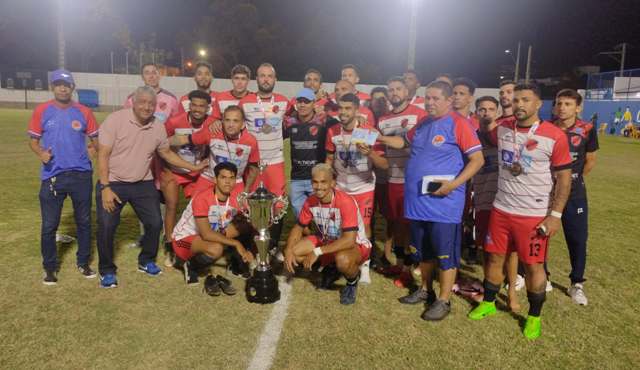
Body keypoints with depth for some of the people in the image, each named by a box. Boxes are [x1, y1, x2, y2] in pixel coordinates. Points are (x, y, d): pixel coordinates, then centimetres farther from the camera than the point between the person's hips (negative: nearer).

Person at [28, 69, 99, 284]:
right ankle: (50, 268, 21)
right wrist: (41, 153, -14)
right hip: (52, 176, -1)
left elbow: (95, 140, 10)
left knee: (84, 221, 11)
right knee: (49, 225, 3)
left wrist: (92, 151, -9)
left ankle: (83, 263, 28)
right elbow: (33, 141, 5)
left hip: (81, 175, 1)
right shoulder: (41, 111, 1)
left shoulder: (84, 112, 3)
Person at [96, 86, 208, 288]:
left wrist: (193, 167, 8)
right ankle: (107, 271, 15)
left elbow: (167, 153, 13)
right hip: (113, 183, -4)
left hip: (143, 184, 4)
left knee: (155, 223, 5)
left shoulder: (158, 127, -2)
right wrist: (105, 187, -20)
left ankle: (146, 261, 28)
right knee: (106, 227, -6)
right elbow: (103, 155, -15)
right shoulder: (115, 120, -15)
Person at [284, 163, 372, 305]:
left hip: (355, 244, -6)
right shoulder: (311, 201, -12)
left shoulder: (345, 202, -30)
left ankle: (353, 281, -1)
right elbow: (299, 227, 2)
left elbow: (349, 240, -35)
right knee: (293, 252, -12)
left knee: (342, 260, -40)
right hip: (326, 240, 6)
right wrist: (289, 250, -16)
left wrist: (317, 252, -35)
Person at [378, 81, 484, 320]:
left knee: (445, 253, 4)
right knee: (423, 250, 19)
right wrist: (380, 139, 13)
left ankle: (443, 301, 18)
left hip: (443, 203, -7)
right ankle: (426, 290, 36)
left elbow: (477, 160, -13)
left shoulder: (458, 124, -10)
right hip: (418, 201, 7)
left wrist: (454, 184, -22)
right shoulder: (422, 124, 12)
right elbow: (404, 142, 28)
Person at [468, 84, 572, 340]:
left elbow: (563, 177, -8)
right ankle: (488, 303, 34)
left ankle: (534, 316, 27)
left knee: (533, 265, 7)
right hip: (501, 209, 4)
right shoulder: (501, 129, 1)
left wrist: (555, 214, -12)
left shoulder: (555, 136, -11)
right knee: (494, 257, 13)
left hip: (535, 214, -4)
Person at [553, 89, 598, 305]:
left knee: (578, 239, 4)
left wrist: (573, 179, 9)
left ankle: (577, 284, 20)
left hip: (574, 193, 0)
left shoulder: (587, 130, -7)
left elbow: (590, 161, 5)